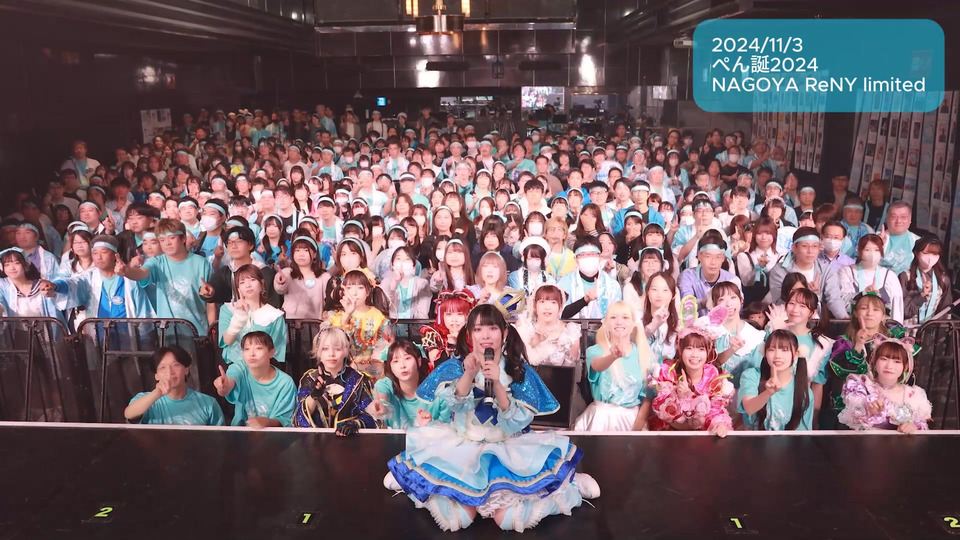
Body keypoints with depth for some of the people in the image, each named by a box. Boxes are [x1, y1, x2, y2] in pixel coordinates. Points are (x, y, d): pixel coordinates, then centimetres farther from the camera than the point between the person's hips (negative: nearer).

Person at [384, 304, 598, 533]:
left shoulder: (519, 369, -5)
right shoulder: (457, 365, -3)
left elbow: (519, 421, -14)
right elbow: (452, 403, -20)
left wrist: (497, 382, -27)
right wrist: (469, 373, -36)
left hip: (508, 448, 0)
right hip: (463, 445, 1)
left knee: (508, 519, -20)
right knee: (459, 517, -19)